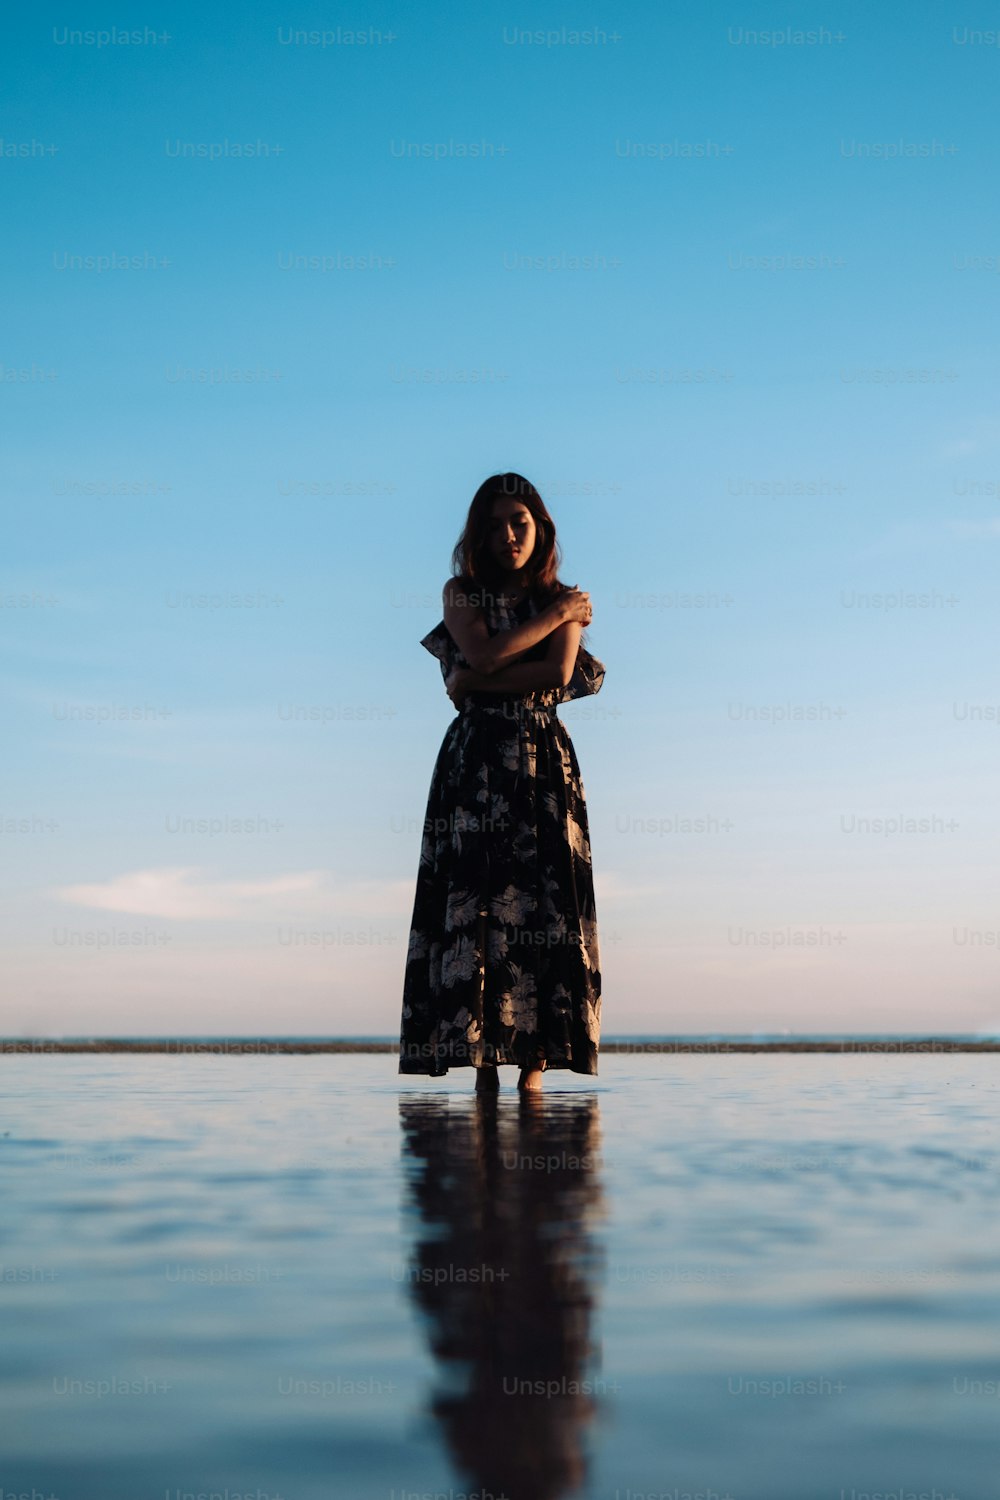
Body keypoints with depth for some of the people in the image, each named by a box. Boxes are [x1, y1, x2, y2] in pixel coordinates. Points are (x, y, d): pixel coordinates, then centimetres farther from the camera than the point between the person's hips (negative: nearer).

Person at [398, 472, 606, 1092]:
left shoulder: (565, 599, 11)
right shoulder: (461, 593, 10)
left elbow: (558, 674, -7)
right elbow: (484, 653, -9)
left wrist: (476, 682, -8)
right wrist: (558, 614, -1)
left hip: (543, 762, 0)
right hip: (476, 759, 0)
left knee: (543, 903, -6)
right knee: (473, 903, -6)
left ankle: (536, 1059, -5)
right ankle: (482, 1061, -3)